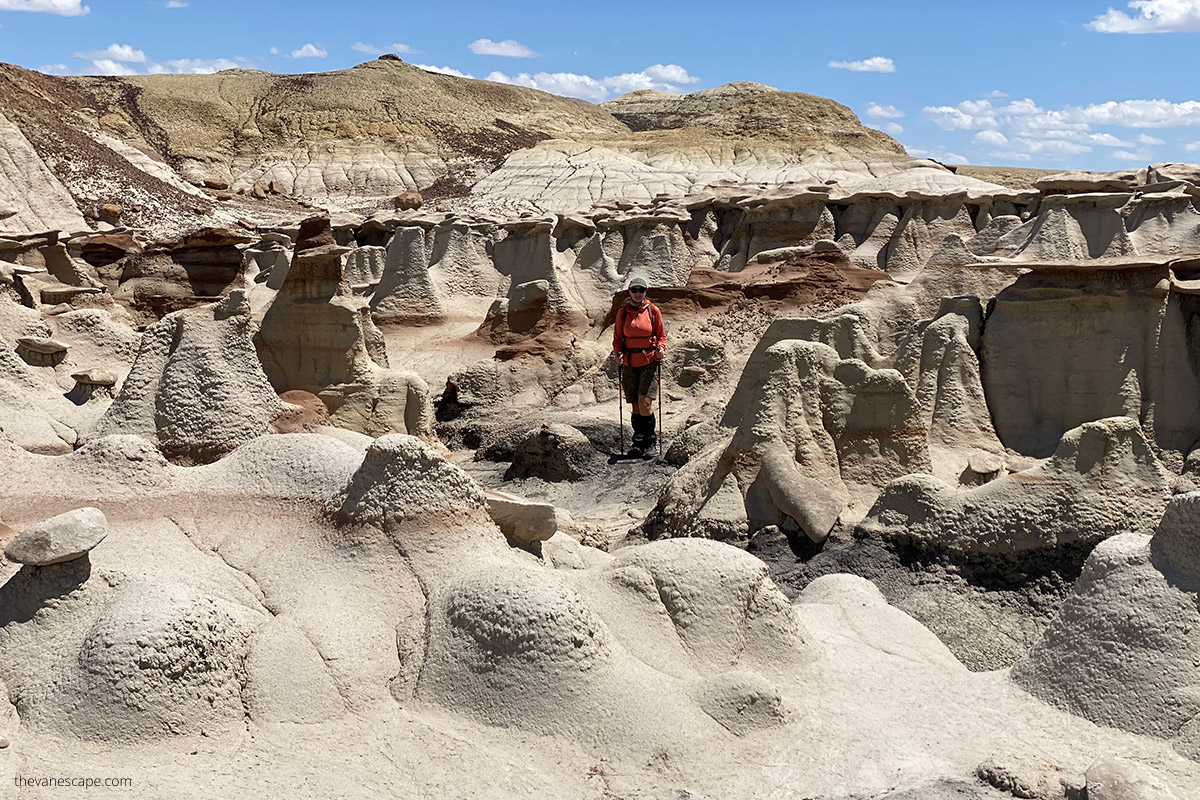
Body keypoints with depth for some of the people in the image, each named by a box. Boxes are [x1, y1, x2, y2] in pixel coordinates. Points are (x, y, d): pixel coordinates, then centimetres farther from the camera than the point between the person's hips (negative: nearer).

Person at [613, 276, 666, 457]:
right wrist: (618, 353, -7)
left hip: (649, 362, -2)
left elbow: (661, 335, 8)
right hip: (629, 364, 2)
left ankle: (649, 438, 3)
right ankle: (638, 440, 17)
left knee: (644, 402, -14)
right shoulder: (622, 312, 7)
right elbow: (617, 337, 11)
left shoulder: (653, 311, 3)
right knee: (635, 405, 5)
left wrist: (661, 348, -12)